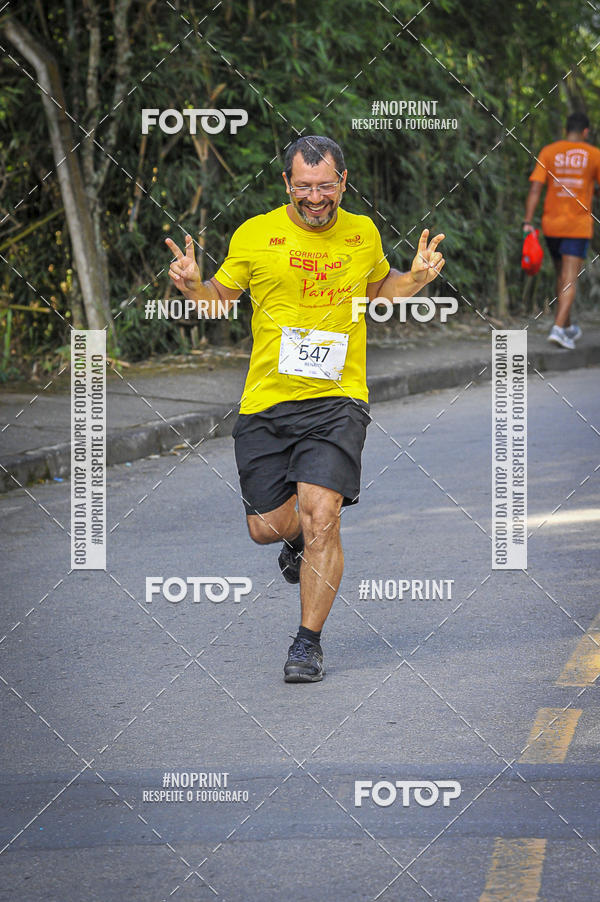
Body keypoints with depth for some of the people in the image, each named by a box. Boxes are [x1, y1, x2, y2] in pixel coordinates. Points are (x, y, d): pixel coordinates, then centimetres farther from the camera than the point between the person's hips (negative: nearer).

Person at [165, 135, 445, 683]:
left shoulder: (363, 234, 7)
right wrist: (192, 286, -10)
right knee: (266, 527, 2)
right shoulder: (255, 235, 0)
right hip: (266, 401, 1)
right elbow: (219, 299, 12)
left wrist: (416, 278, 6)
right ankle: (299, 540, 42)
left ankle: (309, 642, -2)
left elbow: (378, 289, 27)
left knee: (320, 515, -16)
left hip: (338, 398, 0)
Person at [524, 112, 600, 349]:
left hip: (551, 225, 3)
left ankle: (567, 327, 30)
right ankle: (558, 328, -21)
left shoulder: (548, 153, 1)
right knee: (569, 280, -6)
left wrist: (527, 222, -10)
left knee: (562, 276, 18)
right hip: (578, 227, -3)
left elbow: (535, 189, -7)